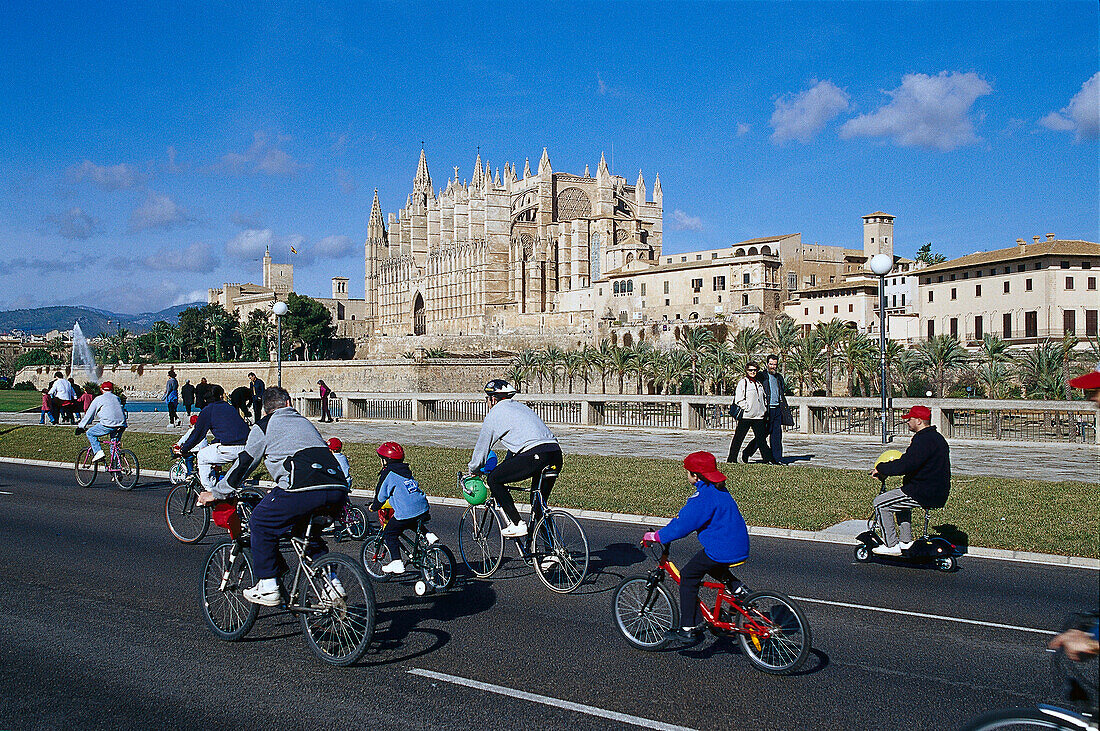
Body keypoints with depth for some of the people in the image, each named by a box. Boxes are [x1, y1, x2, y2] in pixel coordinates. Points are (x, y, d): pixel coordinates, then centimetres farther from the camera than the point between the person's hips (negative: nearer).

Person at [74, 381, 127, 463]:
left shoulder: (98, 399, 11)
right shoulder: (117, 398, 25)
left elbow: (89, 415, 14)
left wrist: (80, 427, 23)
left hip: (108, 424, -5)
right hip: (121, 425, 5)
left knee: (90, 433, 13)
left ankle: (98, 452, -4)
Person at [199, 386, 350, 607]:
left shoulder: (264, 425, 16)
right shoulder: (305, 422, 33)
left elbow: (244, 463, 18)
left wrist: (216, 493, 30)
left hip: (303, 488, -6)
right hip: (338, 489, 6)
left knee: (261, 524, 15)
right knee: (306, 528, 31)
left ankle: (268, 587, 14)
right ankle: (330, 581, 23)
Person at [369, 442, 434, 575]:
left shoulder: (387, 473, -3)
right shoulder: (406, 470, 18)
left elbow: (381, 496, 2)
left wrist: (374, 507, 22)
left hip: (406, 511, -7)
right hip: (423, 508, 7)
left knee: (390, 534, 9)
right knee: (413, 524, 37)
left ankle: (396, 563, 3)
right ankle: (427, 535, 17)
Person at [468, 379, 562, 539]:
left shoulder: (495, 414, 10)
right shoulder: (520, 406, 32)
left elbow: (482, 447, 17)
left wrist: (473, 470, 34)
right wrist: (505, 466, 51)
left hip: (535, 456, -8)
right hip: (556, 456, 8)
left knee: (494, 480, 9)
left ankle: (517, 524, 4)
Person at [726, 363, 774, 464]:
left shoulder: (758, 383, 17)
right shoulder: (742, 383, -4)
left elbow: (763, 398, 28)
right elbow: (739, 400, -9)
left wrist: (764, 409, 15)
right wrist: (747, 408, -14)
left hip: (758, 416, 6)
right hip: (745, 415, -5)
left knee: (761, 438, 4)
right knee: (738, 438, 1)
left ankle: (768, 458, 6)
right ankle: (732, 458, 9)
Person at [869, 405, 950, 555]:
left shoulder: (923, 439, -20)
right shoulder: (937, 437, 14)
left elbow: (905, 466, -27)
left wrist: (880, 468, -14)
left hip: (924, 495, -11)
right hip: (939, 493, 11)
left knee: (880, 503, -5)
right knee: (899, 498, 33)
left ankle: (892, 546, 0)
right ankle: (906, 541, 32)